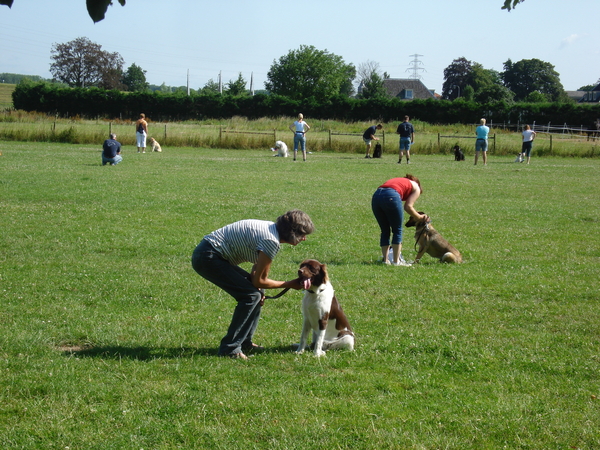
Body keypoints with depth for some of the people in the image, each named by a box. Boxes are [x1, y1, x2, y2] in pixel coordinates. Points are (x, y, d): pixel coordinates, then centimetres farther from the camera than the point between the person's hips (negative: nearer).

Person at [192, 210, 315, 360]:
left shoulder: (272, 229, 7)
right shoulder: (271, 241, -22)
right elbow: (259, 280, -14)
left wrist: (258, 289, -4)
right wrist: (290, 285, -3)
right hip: (208, 257, -10)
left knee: (257, 292, 13)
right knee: (251, 295, -14)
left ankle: (245, 342, 20)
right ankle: (230, 348, -9)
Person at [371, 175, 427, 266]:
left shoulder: (399, 181, 38)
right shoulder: (416, 187, 22)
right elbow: (408, 207, 5)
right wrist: (419, 217, 20)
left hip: (376, 196, 6)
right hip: (390, 197, -6)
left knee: (385, 231, 16)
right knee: (397, 230, 8)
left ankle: (385, 260, 13)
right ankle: (396, 261, 6)